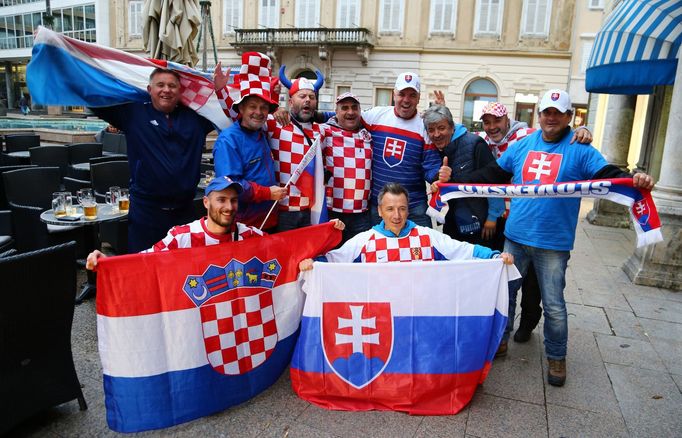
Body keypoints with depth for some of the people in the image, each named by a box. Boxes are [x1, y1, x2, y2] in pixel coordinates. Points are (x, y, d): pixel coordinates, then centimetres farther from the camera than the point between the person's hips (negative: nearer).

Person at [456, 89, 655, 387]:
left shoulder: (581, 150, -3)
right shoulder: (521, 146, 7)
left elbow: (609, 176, -12)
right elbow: (490, 175, 9)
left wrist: (635, 181, -34)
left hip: (553, 244, -3)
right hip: (515, 237, 3)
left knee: (554, 305, 7)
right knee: (504, 292, 15)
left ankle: (556, 357, 28)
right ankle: (499, 340, 34)